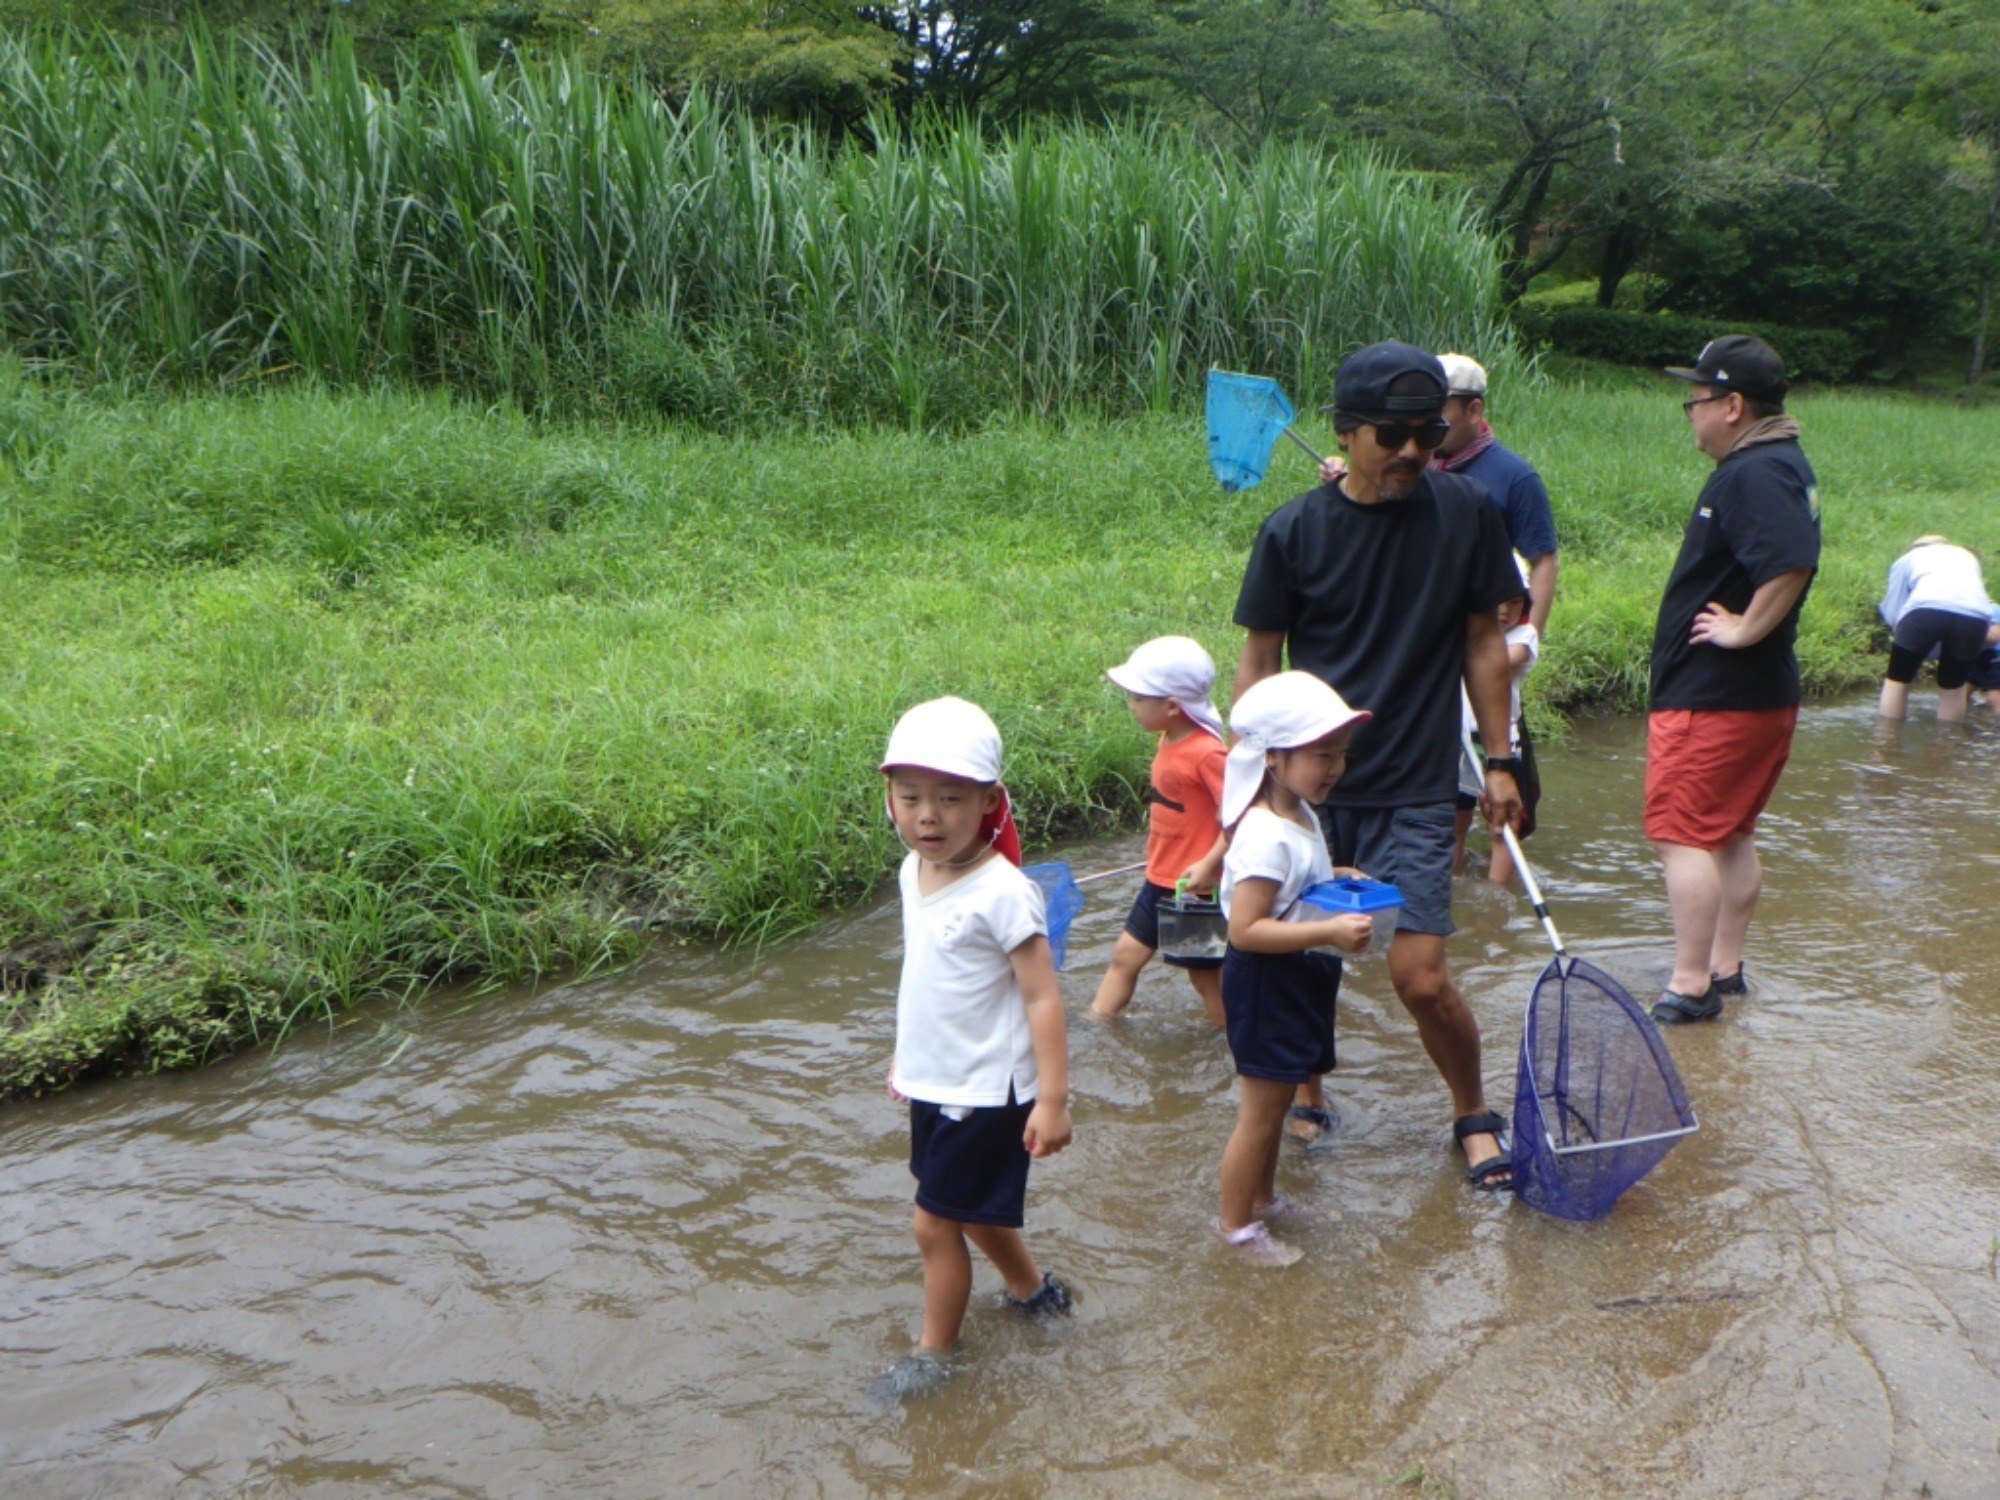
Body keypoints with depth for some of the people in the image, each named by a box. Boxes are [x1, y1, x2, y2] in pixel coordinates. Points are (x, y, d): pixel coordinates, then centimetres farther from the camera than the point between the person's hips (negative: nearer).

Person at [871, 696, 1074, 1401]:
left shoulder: (1001, 893, -24)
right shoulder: (913, 873, 0)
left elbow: (1042, 998, -22)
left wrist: (1052, 1100, -23)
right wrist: (906, 1056, 20)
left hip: (984, 1094, -8)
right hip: (933, 1084, 8)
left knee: (936, 1223, 2)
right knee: (975, 1210, 23)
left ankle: (933, 1352, 23)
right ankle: (1031, 1289, 47)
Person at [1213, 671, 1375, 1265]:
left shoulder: (1300, 814, 5)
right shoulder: (1267, 837, -27)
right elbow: (1245, 929, -30)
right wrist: (1329, 932, -33)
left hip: (1300, 980, 10)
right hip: (1267, 986, -10)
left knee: (1276, 1103, 23)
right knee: (1261, 1112, 4)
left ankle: (1263, 1198, 40)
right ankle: (1236, 1227, 19)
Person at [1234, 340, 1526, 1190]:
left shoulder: (1466, 513, -2)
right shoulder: (1293, 531, -5)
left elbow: (1483, 643, 7)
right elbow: (1259, 659, 1)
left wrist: (1499, 761, 7)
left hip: (1414, 792, 0)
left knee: (1420, 976, -5)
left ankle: (1473, 1113, 23)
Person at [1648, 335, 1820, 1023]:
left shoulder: (1756, 474, -21)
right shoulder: (1778, 463, 13)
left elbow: (1790, 565, -36)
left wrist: (1744, 630, -24)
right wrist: (1747, 626, 11)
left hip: (1711, 697, -11)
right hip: (1761, 693, 11)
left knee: (1684, 836, -5)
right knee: (1731, 836, 17)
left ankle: (1689, 987, -1)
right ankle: (1724, 969, 26)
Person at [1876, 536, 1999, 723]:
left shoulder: (1907, 559, 31)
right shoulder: (1966, 556, 39)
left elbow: (1893, 614, 20)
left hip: (1927, 609, -2)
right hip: (1974, 614, 3)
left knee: (1897, 680, 14)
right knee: (1953, 685, 21)